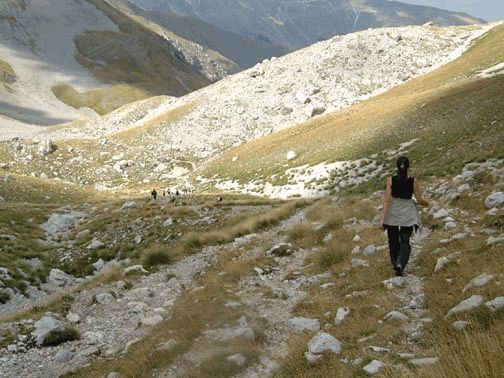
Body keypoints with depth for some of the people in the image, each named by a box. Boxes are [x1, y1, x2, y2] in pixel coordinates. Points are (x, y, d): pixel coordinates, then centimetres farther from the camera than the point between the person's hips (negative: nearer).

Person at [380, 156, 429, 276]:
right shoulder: (413, 181, -12)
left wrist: (383, 218, -13)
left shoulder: (390, 180, -14)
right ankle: (400, 265, -17)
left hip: (393, 212, 1)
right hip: (407, 213, 0)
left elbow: (387, 199, -15)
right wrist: (426, 203, 19)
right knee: (405, 242, 5)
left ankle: (395, 263, 34)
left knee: (393, 240, 19)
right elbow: (419, 200, -5)